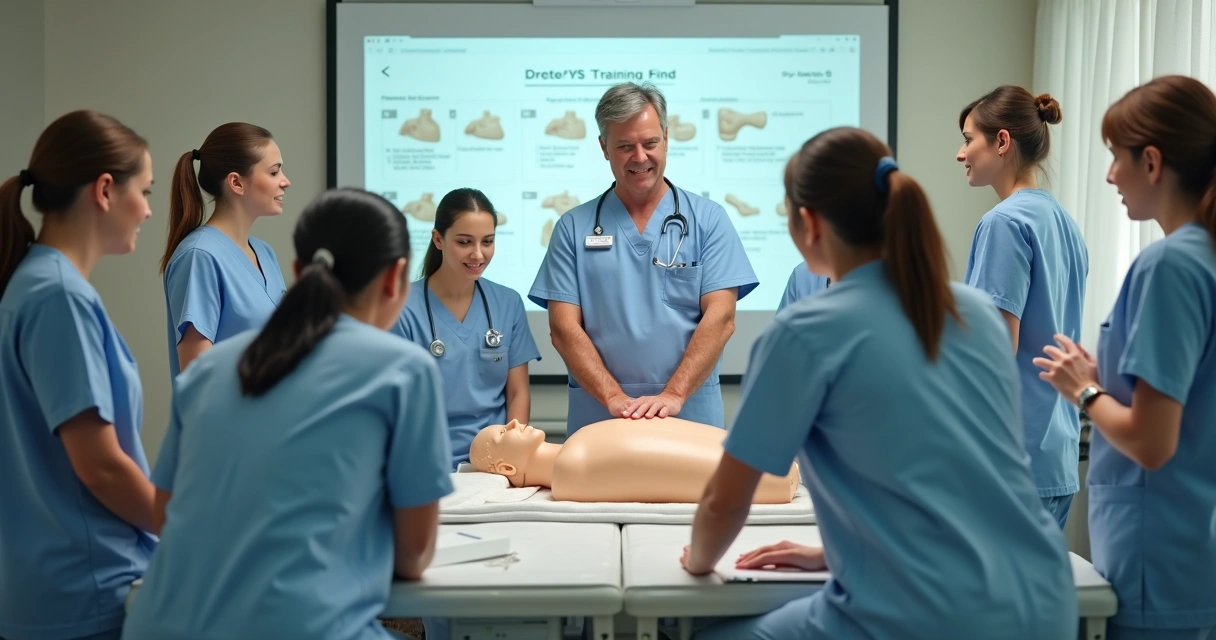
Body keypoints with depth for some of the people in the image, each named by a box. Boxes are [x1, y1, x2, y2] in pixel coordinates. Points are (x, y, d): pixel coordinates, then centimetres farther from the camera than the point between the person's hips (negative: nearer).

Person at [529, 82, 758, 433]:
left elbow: (720, 317, -5)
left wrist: (673, 394, -16)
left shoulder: (708, 219, 3)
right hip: (597, 417, 1)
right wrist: (614, 397, -13)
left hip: (691, 414, 0)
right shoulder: (574, 227, 5)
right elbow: (564, 328, -1)